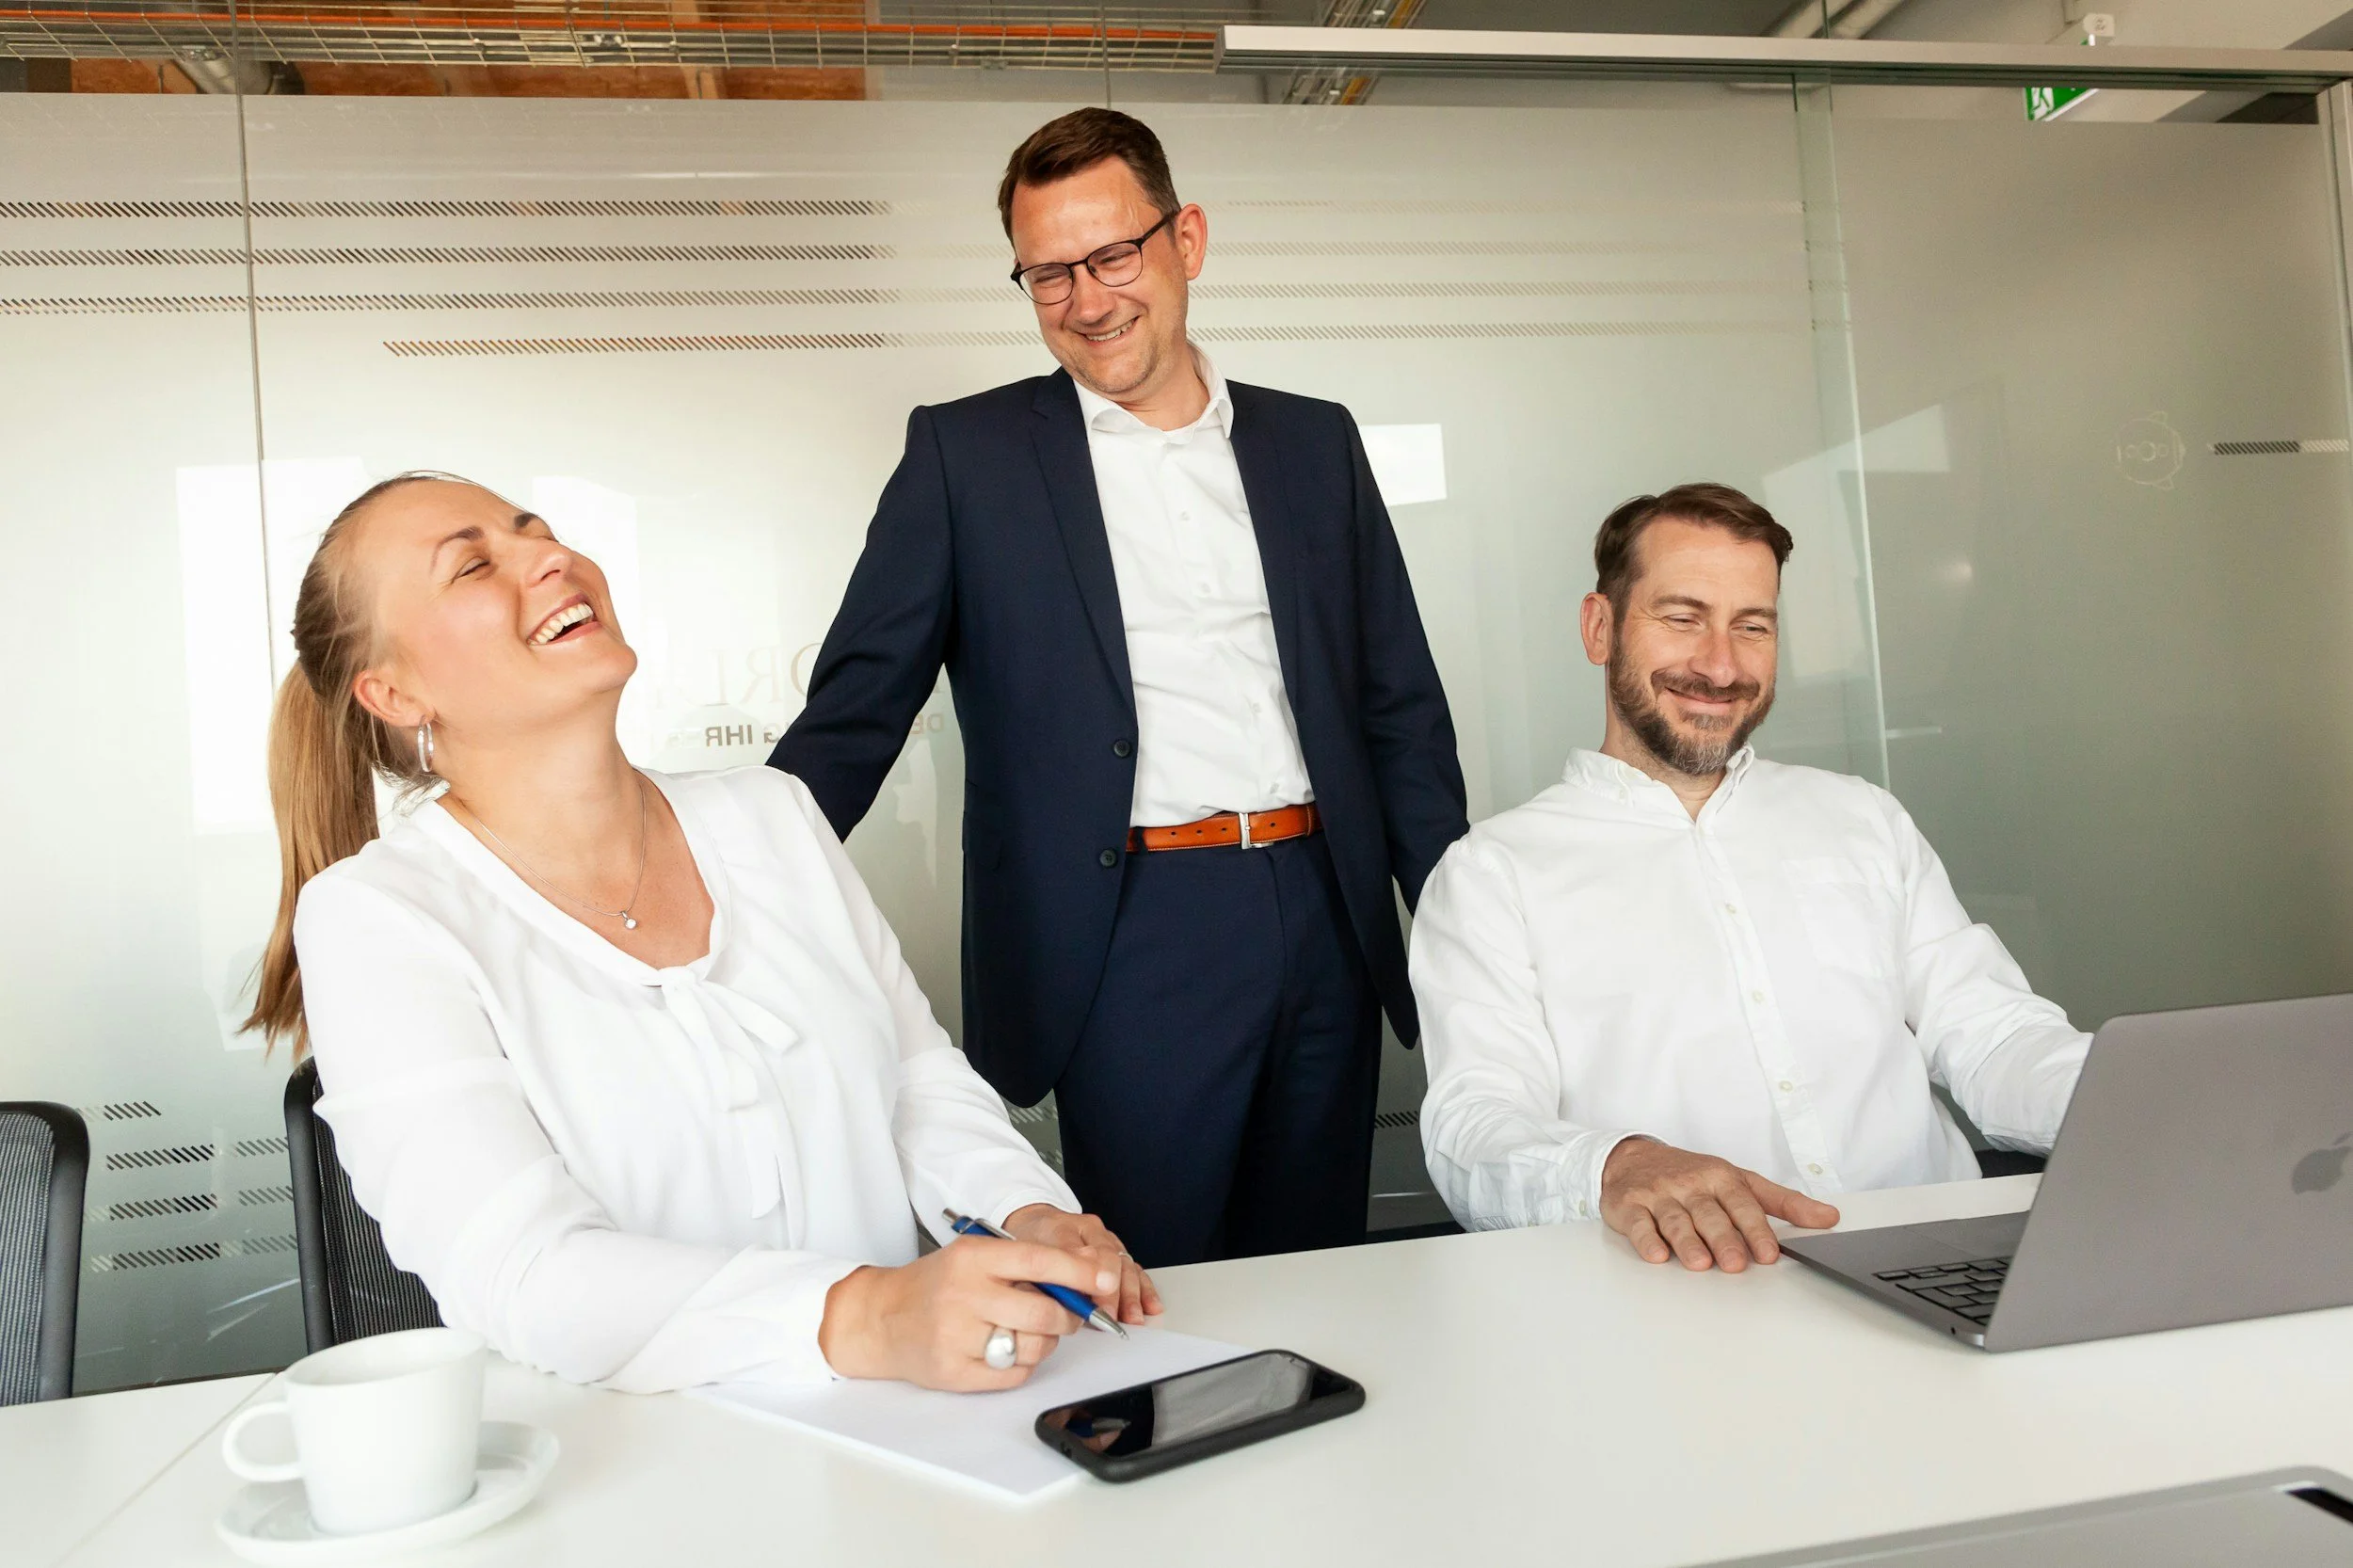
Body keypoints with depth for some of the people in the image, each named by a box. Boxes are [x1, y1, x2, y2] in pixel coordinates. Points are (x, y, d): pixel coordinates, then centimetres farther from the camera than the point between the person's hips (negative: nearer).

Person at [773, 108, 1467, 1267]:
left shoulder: (1316, 443, 11)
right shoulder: (963, 454, 3)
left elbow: (1401, 708, 12)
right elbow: (858, 708, 1)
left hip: (1326, 923, 4)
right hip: (1131, 942, -3)